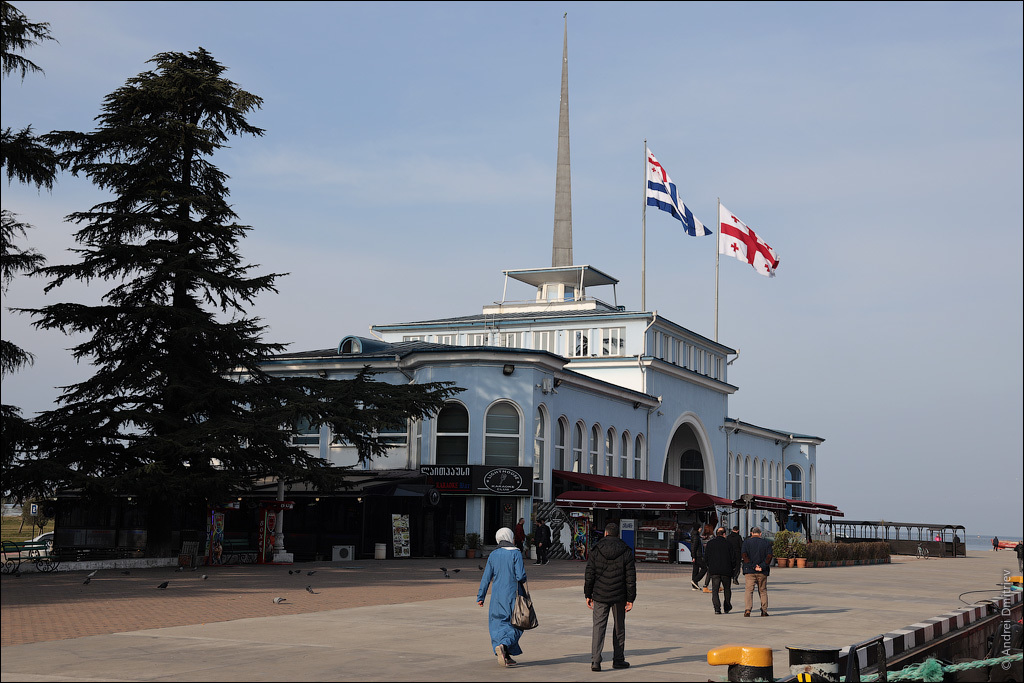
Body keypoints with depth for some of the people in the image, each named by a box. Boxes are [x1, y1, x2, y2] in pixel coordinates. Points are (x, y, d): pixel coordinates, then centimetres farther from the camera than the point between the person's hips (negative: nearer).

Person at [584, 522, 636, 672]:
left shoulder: (595, 550, -3)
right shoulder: (626, 552, -2)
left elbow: (589, 575, -1)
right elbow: (630, 578, -3)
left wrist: (588, 595, 7)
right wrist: (630, 599, 1)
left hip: (600, 596, 0)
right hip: (619, 597, 0)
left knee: (598, 627, 0)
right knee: (619, 627, 14)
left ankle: (595, 660, -12)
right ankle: (618, 659, 20)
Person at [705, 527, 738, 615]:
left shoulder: (710, 543, 2)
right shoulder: (728, 543, -3)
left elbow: (706, 558, 3)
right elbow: (733, 558, -3)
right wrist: (732, 567, 13)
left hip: (714, 571, 1)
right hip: (726, 571, 0)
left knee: (715, 590, 1)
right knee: (727, 589, 16)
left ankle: (717, 608, -14)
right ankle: (727, 608, 22)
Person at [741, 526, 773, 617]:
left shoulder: (746, 542, 1)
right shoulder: (766, 542, 5)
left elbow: (744, 556, -10)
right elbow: (769, 556, -5)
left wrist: (753, 566, -11)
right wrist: (762, 566, -10)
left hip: (750, 571, -1)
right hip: (762, 572, 2)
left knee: (749, 590, -2)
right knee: (763, 591, 13)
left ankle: (747, 609, -18)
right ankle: (764, 611, 13)